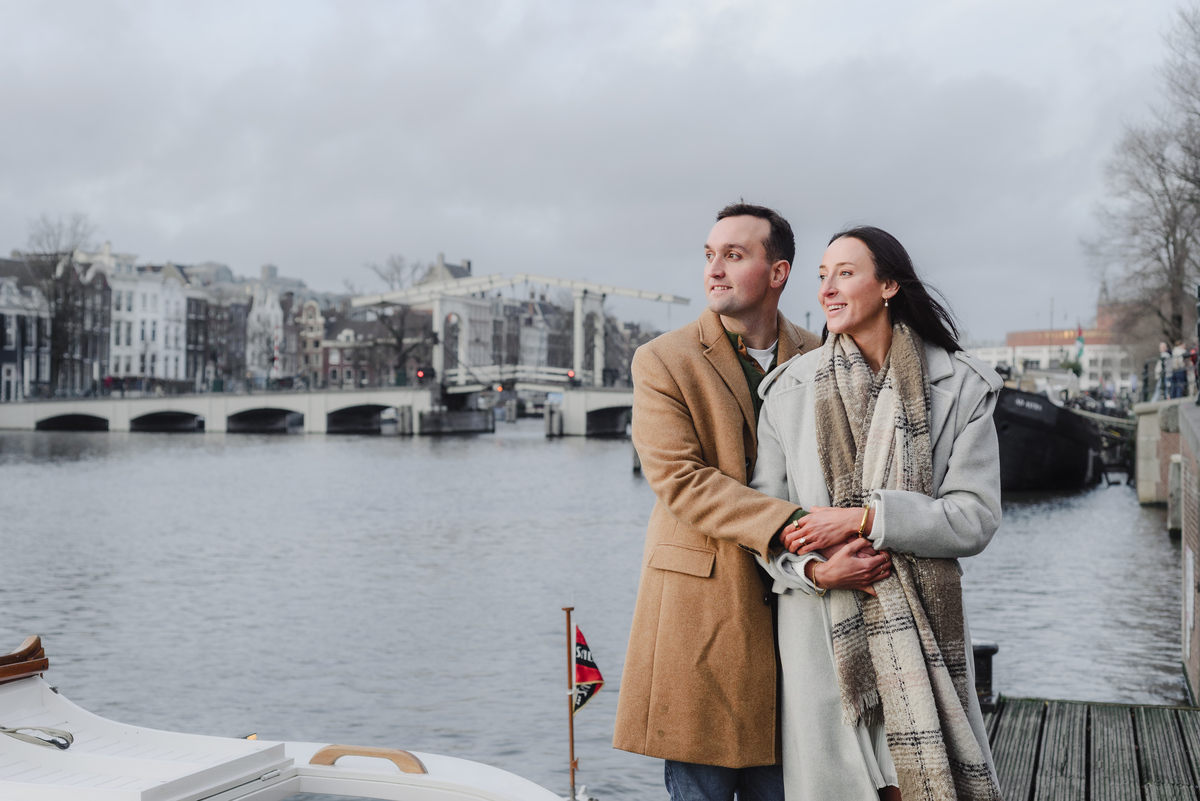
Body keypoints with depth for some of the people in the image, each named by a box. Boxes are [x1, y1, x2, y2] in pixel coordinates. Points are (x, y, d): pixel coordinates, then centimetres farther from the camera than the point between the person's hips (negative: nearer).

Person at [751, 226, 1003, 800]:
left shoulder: (959, 387, 0)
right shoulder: (789, 388, 5)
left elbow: (976, 517, -6)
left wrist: (863, 518, -15)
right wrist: (815, 570, -13)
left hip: (921, 627, -1)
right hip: (821, 633, 1)